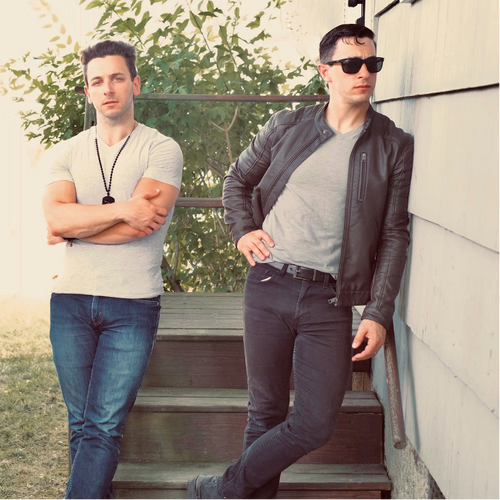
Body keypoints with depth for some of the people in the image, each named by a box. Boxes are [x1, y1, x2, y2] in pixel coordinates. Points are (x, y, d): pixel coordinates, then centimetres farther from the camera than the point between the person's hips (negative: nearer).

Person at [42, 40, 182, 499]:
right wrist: (123, 209, -15)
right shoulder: (67, 152, 11)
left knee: (103, 427, -7)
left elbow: (144, 223, -13)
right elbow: (55, 218, -6)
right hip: (71, 301, 4)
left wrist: (73, 228, -5)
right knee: (81, 425, 10)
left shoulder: (162, 150, 1)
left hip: (133, 305, -3)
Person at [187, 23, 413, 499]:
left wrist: (378, 314, -5)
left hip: (330, 299, 0)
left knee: (316, 424, -4)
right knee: (266, 410, 9)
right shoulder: (287, 126, 8)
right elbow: (237, 180, 22)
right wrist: (243, 229, 4)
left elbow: (394, 235, 2)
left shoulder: (394, 145, 4)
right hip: (268, 286, 1)